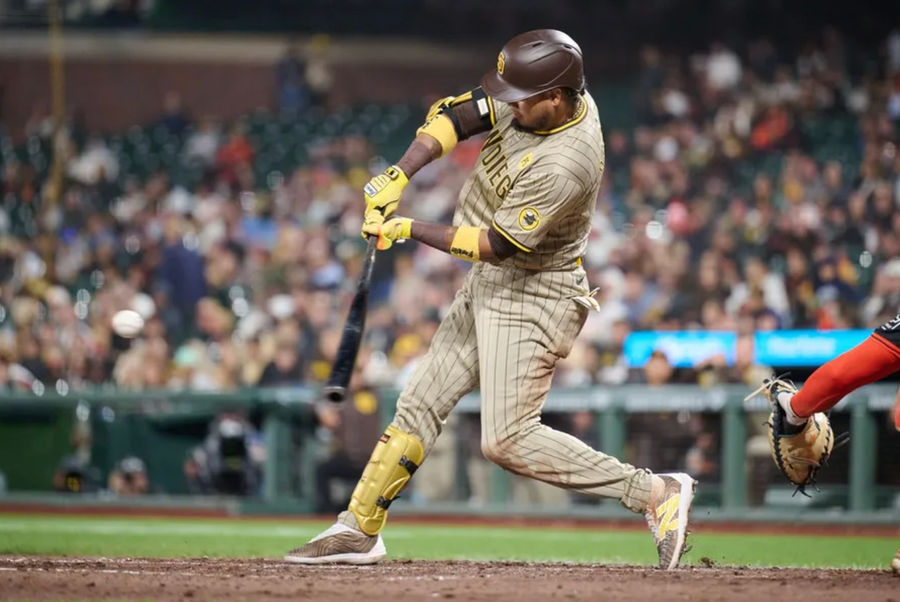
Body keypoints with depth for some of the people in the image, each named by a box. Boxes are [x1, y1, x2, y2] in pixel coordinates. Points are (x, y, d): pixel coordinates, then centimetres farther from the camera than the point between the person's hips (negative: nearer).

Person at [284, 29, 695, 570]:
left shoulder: (564, 165, -30)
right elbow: (456, 116, 0)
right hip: (490, 285, 9)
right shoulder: (537, 98, -5)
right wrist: (399, 176, -14)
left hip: (533, 297, -9)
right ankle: (360, 528, 19)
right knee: (421, 402, 11)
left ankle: (655, 491, -12)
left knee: (508, 440, -15)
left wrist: (408, 230, -16)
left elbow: (496, 243, -24)